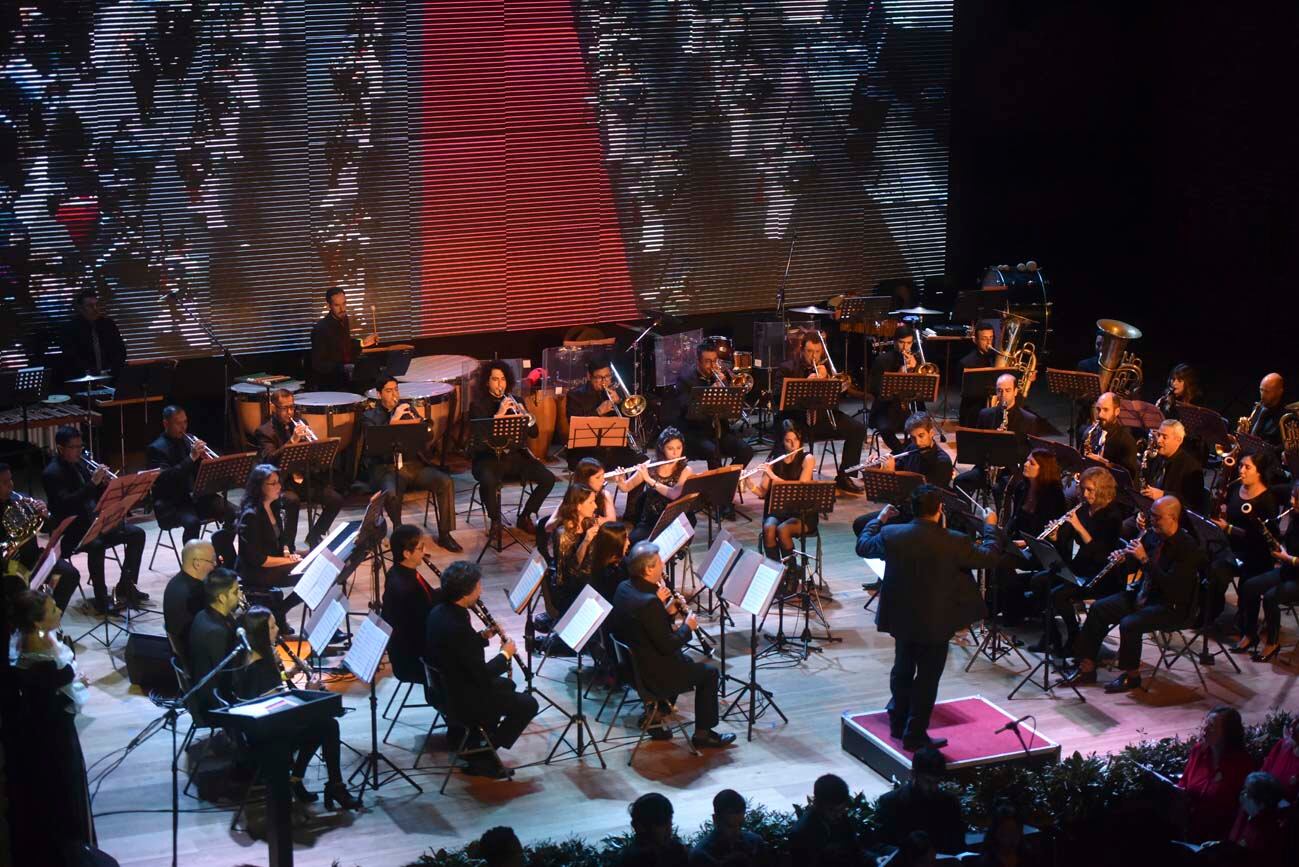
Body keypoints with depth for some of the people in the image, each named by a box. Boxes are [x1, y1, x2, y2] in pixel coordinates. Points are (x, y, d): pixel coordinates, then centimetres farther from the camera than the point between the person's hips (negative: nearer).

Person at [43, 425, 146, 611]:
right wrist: (93, 482, -29)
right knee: (96, 545, -36)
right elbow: (66, 503, -27)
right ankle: (101, 598, -26)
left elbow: (96, 495, 16)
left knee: (136, 534, -1)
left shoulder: (80, 464, 12)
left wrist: (104, 483, -6)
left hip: (95, 520, 8)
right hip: (71, 529, -8)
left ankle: (125, 586, 6)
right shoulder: (52, 473, -13)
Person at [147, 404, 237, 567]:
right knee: (192, 522, -37)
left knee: (233, 513, -15)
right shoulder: (156, 449, -7)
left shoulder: (190, 440, 12)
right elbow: (165, 477, -23)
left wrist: (205, 458, -9)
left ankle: (229, 562, 0)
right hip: (171, 503, -6)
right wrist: (191, 457, -27)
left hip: (197, 496, 6)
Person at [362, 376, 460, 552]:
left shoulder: (408, 410, 18)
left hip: (415, 464, 4)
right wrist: (393, 420, -19)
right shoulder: (370, 416, 6)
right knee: (391, 494, -36)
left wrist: (417, 422, -9)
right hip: (387, 468, -4)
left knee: (446, 482, -20)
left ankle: (444, 535, -11)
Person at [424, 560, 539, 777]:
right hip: (462, 701, -9)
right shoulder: (457, 627, -32)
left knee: (506, 685, 29)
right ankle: (483, 755, 8)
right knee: (528, 704, 3)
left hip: (444, 688, 9)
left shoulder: (440, 612, -3)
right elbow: (482, 674, -24)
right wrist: (505, 654, -8)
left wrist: (484, 636, 2)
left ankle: (477, 736, 27)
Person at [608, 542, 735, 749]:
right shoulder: (649, 602, -30)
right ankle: (703, 734, 16)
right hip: (651, 675, -9)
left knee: (685, 660, 32)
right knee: (708, 672, 7)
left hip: (629, 663, 9)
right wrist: (688, 626, -9)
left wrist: (663, 607, 0)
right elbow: (668, 645, -25)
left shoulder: (624, 588, -3)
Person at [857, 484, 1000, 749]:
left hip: (901, 618, 4)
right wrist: (990, 527, 11)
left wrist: (879, 519, 21)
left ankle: (898, 722, 35)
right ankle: (914, 735, 14)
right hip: (936, 623, -4)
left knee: (902, 670, 23)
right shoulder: (954, 542, -20)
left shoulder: (891, 535, -12)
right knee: (927, 678, 8)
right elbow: (990, 557, -6)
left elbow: (862, 546, 7)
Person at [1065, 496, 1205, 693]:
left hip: (1171, 604, -8)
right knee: (1098, 609, -4)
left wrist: (1145, 559, -29)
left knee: (1129, 624, -29)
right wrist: (1123, 556, -6)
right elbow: (1135, 564, 17)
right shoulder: (1152, 535, 3)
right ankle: (1087, 667, 0)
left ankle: (1131, 676, -8)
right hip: (1143, 593, 8)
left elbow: (1171, 586, -28)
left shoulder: (1187, 547, -19)